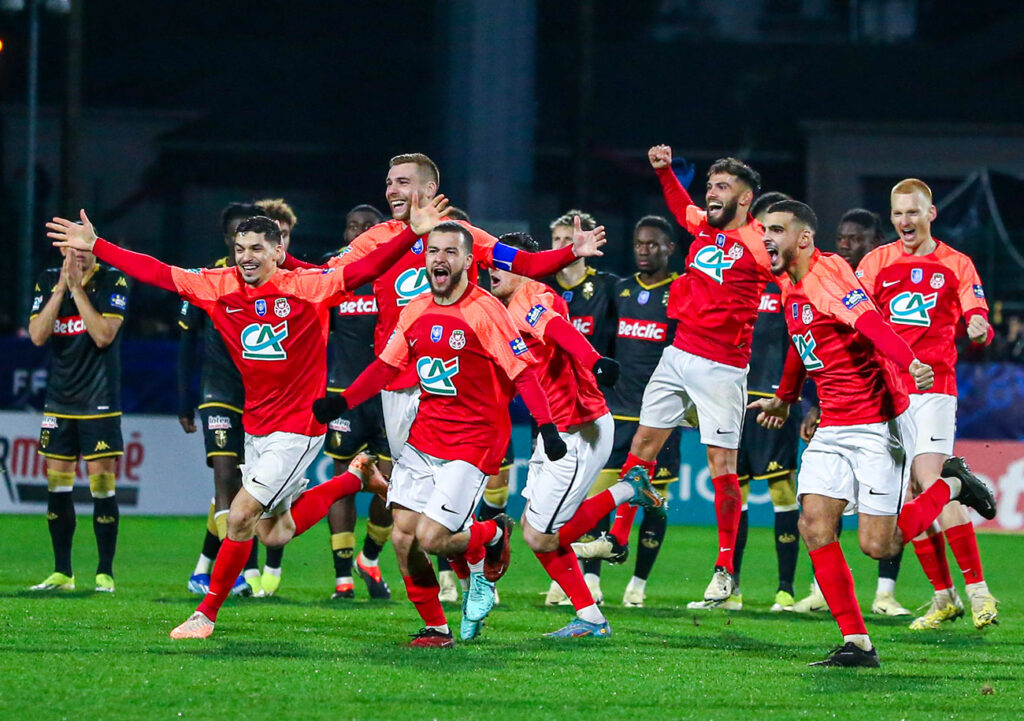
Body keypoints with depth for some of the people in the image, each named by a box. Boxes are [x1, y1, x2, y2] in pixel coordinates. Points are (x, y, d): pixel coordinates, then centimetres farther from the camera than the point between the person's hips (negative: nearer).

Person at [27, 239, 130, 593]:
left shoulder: (113, 281, -6)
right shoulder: (48, 281, 5)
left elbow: (103, 335, -18)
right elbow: (37, 335, -6)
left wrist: (77, 288, -18)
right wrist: (61, 288, -13)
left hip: (100, 403, -4)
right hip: (59, 401, 4)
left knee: (102, 483, -6)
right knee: (57, 484, 5)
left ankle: (105, 573, 1)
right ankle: (61, 573, 12)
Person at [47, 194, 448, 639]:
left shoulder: (306, 287, -14)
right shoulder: (219, 287, 0)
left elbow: (366, 269, -20)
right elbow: (157, 273, 6)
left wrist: (413, 232, -33)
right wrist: (95, 247, 6)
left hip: (299, 427, -7)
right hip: (255, 429, 7)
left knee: (241, 518, -12)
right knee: (272, 534, 12)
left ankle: (207, 613, 4)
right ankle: (354, 479, 33)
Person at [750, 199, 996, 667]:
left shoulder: (828, 273, -16)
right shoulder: (789, 285, 12)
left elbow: (870, 322, -34)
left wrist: (909, 362, -51)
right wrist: (784, 399, 44)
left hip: (877, 425, -8)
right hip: (832, 429, 8)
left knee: (877, 544, -9)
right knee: (814, 524, -9)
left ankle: (952, 488, 17)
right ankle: (857, 642, -6)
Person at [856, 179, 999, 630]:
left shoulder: (956, 265, 6)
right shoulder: (877, 262, 10)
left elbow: (976, 314, -2)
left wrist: (978, 326, -24)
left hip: (933, 386, -3)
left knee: (931, 482, -19)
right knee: (910, 492, 1)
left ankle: (977, 590, -17)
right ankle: (944, 597, 9)